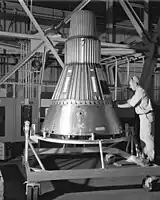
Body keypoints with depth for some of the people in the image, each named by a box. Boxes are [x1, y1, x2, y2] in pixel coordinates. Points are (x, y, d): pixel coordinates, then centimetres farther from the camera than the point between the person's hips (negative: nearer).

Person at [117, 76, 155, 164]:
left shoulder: (140, 92, -19)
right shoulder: (138, 91, 13)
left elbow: (130, 105, -21)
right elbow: (130, 101, 15)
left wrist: (118, 106, -13)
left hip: (146, 116, -10)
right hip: (143, 116, 10)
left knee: (147, 136, -5)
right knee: (143, 136, 16)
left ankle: (151, 157, 3)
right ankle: (145, 153, 26)